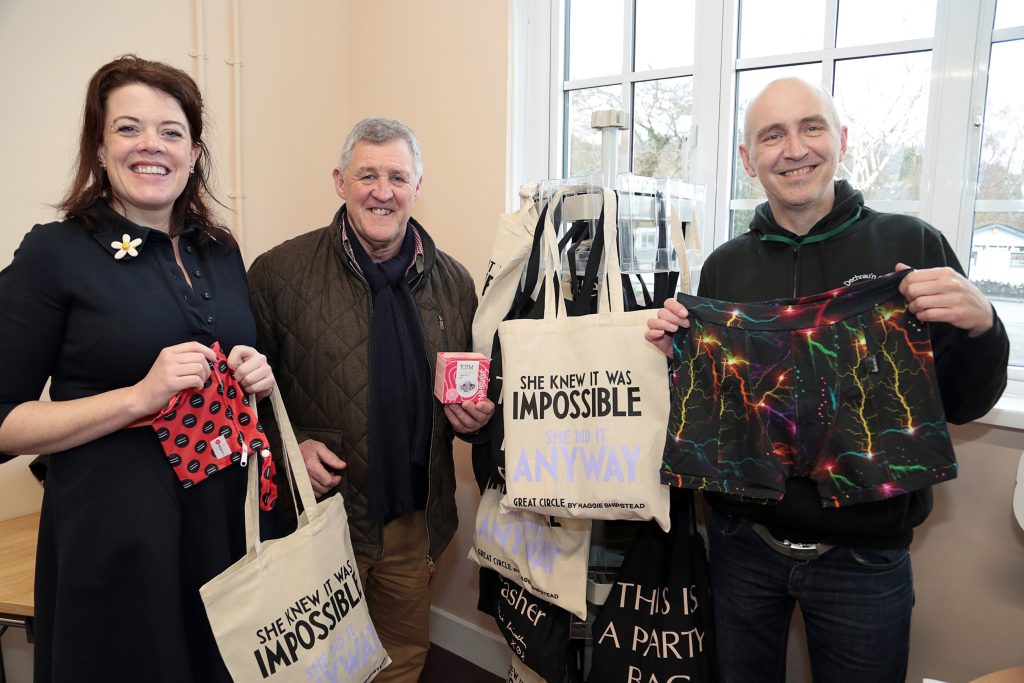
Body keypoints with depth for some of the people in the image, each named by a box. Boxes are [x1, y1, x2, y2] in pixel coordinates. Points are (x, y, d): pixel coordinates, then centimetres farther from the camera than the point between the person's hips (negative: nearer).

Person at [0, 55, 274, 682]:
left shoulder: (221, 251, 7)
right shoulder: (54, 254, -8)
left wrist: (260, 380, -4)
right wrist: (141, 396, -22)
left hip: (223, 519, 5)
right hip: (111, 534, -4)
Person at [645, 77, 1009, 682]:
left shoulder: (910, 245, -6)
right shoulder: (726, 266, 1)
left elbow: (962, 406, -2)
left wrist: (981, 327, -21)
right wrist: (676, 355, -9)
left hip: (865, 557, -2)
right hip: (744, 542, 2)